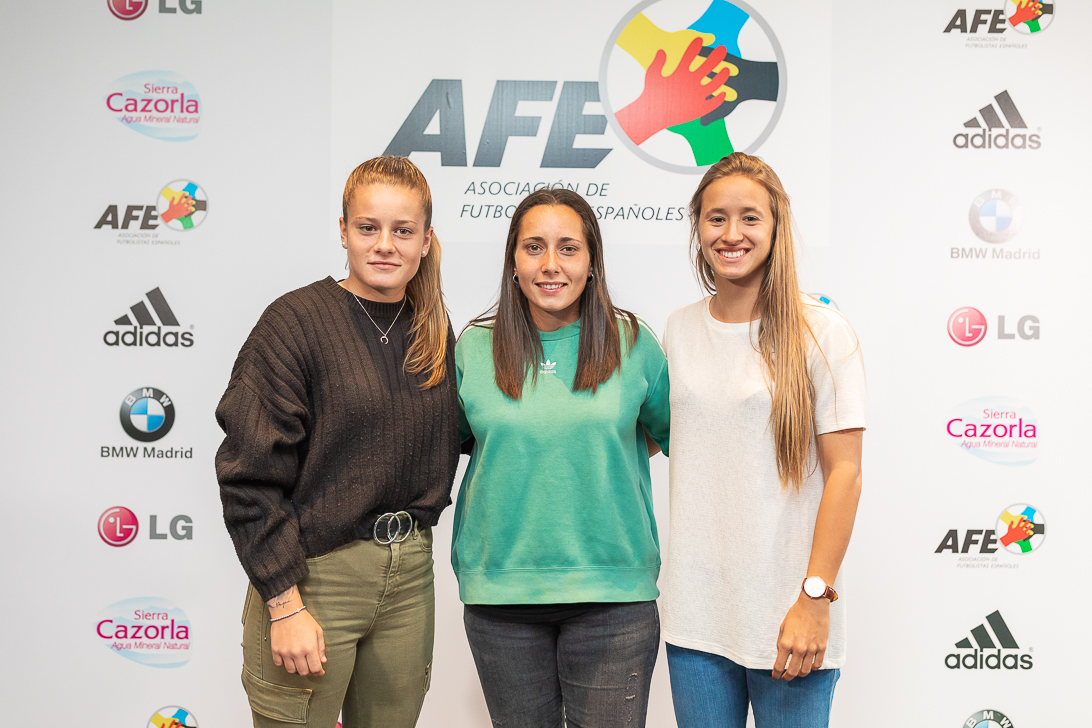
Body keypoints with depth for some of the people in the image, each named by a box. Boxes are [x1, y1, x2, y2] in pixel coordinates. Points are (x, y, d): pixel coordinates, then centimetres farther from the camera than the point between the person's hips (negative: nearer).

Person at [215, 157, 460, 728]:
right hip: (313, 575, -5)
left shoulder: (435, 334, 8)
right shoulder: (297, 321, -9)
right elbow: (250, 477, -13)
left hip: (409, 574, 5)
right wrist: (284, 604, -16)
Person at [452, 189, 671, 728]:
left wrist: (612, 448, 5)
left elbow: (673, 431, 15)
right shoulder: (473, 348, 3)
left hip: (613, 591, -1)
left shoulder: (632, 344, 1)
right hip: (500, 592, 1)